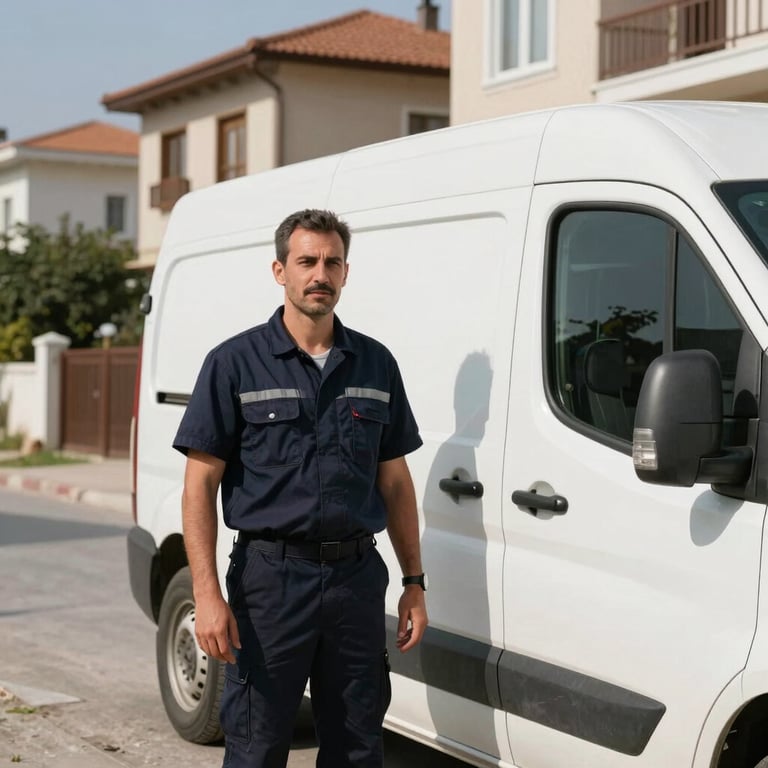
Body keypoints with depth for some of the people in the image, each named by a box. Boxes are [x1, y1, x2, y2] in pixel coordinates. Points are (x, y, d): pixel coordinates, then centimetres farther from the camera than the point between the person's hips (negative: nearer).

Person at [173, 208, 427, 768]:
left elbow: (395, 482, 14)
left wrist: (413, 583, 8)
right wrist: (207, 594, -14)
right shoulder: (235, 363, -2)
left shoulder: (376, 365, 9)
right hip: (271, 578, -4)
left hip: (358, 577, 4)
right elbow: (201, 484, -5)